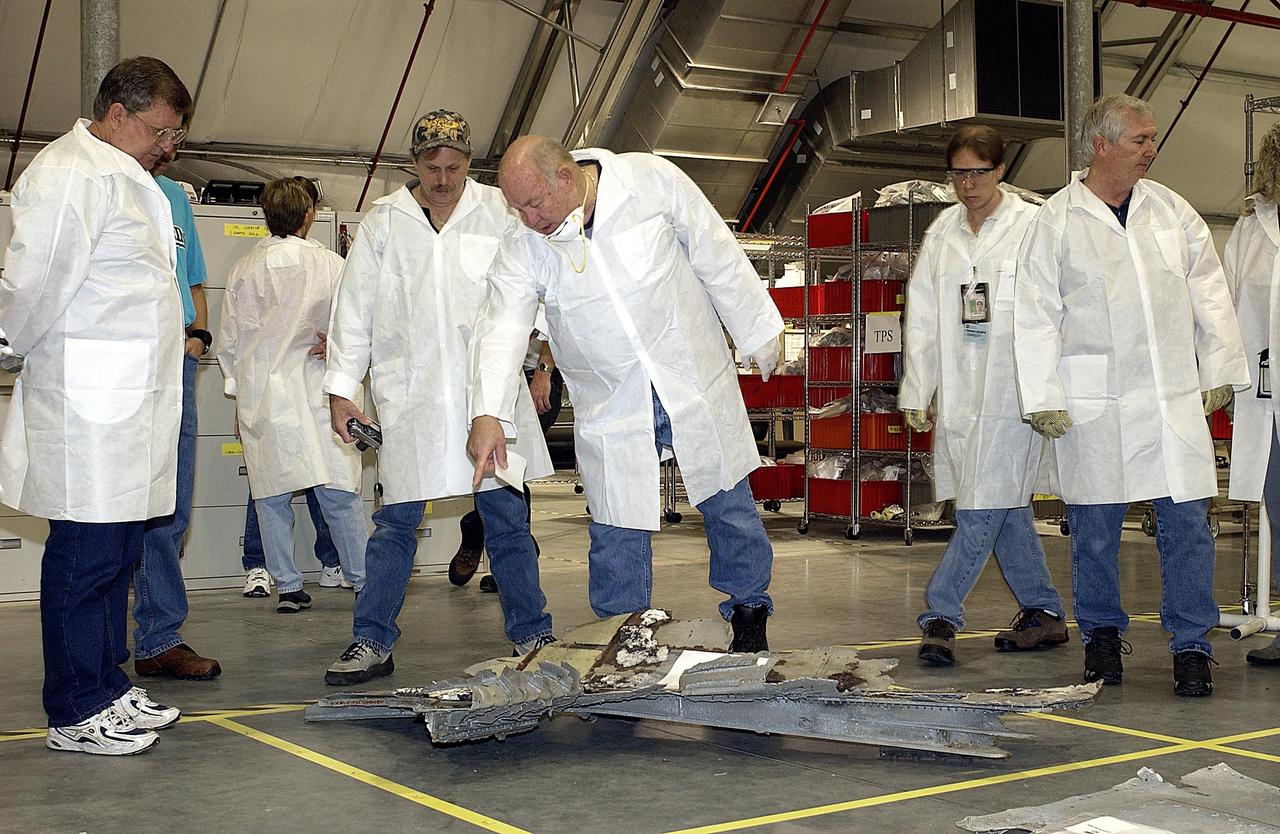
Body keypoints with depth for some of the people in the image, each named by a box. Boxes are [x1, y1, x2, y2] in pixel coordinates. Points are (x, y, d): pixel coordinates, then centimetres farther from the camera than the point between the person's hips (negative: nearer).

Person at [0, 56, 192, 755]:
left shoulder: (127, 178, 21)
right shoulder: (69, 171, -11)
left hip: (133, 401, 10)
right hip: (88, 397, -10)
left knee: (118, 551, 14)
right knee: (87, 552, -5)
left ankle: (108, 688, 24)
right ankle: (75, 713, 4)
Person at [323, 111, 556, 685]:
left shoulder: (499, 212, 7)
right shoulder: (383, 222, 8)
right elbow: (354, 309, 10)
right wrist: (340, 388, 5)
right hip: (409, 394, 0)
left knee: (506, 517, 3)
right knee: (395, 523, 2)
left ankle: (532, 635, 12)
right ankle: (372, 643, 10)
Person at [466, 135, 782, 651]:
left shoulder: (652, 180, -12)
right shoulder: (521, 247, -9)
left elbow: (719, 259, -3)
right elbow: (503, 327, -18)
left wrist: (759, 336, 4)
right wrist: (487, 414, -33)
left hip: (695, 381, -1)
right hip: (611, 407, 1)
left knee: (729, 507, 10)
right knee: (616, 534, 2)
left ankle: (749, 615, 30)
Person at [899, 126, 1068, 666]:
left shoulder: (1033, 227, -3)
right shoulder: (941, 232, 11)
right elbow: (922, 317, 11)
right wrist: (915, 392, 6)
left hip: (1011, 390, -5)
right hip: (959, 391, 5)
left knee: (985, 504, -9)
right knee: (1006, 505, 11)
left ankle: (941, 616, -5)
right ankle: (1044, 614, 21)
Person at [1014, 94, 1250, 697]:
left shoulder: (1171, 209, 11)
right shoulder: (1056, 221, 0)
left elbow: (1209, 295, 15)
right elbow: (1036, 316, -2)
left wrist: (1219, 372, 12)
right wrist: (1043, 400, -7)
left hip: (1175, 396, 3)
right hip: (1093, 403, -2)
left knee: (1186, 522, 0)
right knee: (1095, 528, 5)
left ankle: (1191, 646, 10)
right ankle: (1102, 635, 23)